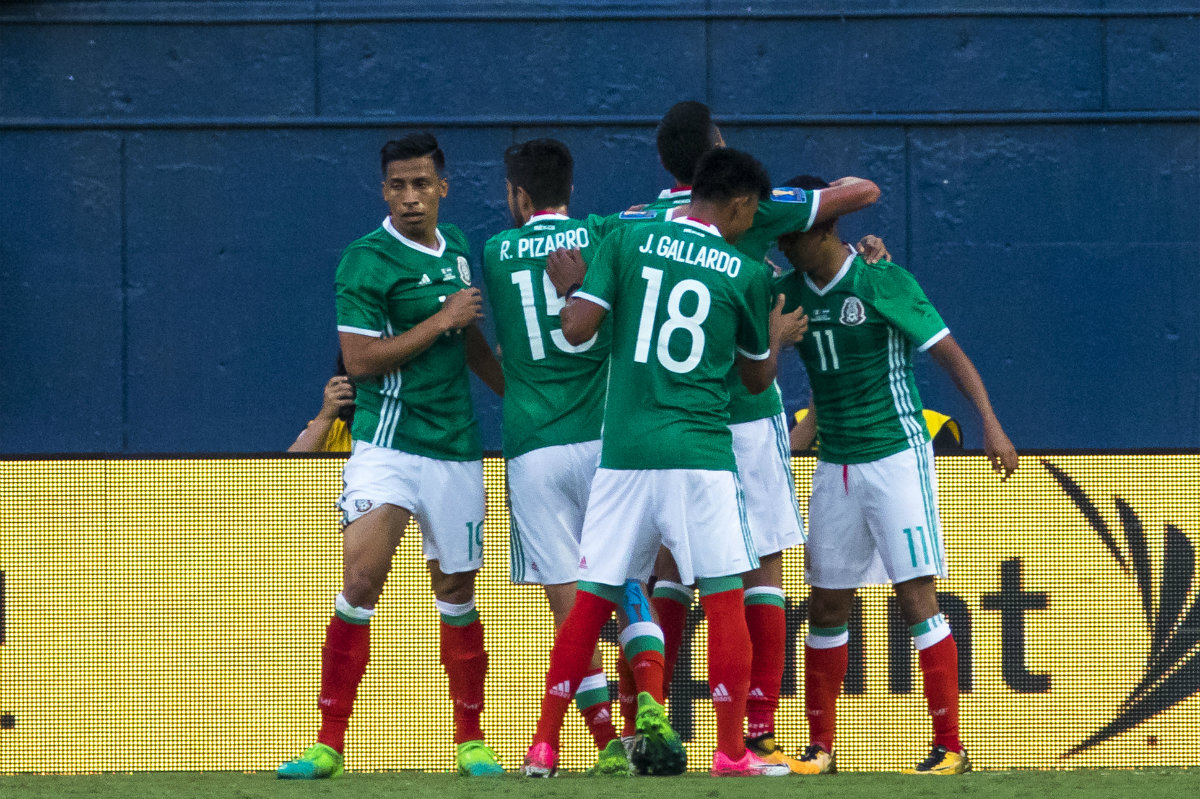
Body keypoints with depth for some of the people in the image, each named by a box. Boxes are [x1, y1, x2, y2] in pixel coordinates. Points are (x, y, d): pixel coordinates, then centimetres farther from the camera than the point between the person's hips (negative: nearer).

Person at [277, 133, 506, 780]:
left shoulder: (455, 252, 13)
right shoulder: (367, 261, -8)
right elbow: (359, 359, -14)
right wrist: (441, 320, -13)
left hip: (455, 446, 6)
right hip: (387, 442, -6)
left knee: (456, 591, 11)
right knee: (361, 576, -18)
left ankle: (470, 740, 22)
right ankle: (329, 742, -13)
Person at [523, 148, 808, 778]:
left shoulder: (628, 241, 4)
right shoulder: (745, 274, 4)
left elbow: (577, 328, -3)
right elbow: (757, 376, 16)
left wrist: (571, 287, 19)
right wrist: (779, 337, 37)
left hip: (622, 453, 2)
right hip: (698, 454, -2)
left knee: (592, 600, 7)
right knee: (723, 598, 2)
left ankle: (544, 748, 8)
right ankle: (731, 751, 0)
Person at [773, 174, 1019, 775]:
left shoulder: (883, 282, -10)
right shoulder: (790, 291, 6)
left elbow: (949, 353, -11)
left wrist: (991, 425, -20)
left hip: (896, 454, -6)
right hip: (835, 467, 6)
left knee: (916, 597, -11)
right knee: (826, 607, 8)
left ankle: (950, 749, -11)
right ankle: (820, 749, 18)